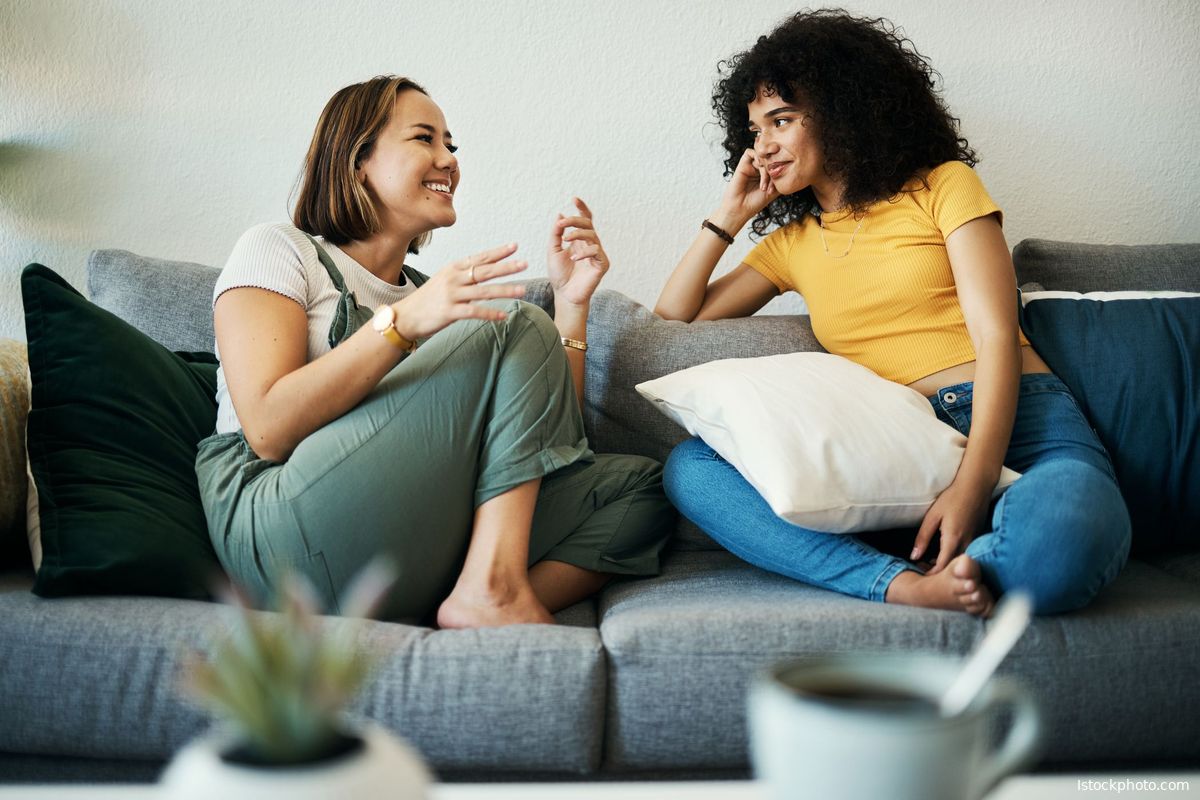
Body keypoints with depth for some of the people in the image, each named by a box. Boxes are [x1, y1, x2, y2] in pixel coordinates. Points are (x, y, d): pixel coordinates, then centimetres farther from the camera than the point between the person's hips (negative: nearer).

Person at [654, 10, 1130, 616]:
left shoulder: (943, 187, 9)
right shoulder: (790, 242, 23)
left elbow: (997, 338, -3)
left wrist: (972, 486, -18)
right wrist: (728, 216, 17)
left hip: (1018, 425, -4)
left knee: (1062, 538, -41)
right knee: (688, 469, -21)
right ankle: (909, 586, -30)